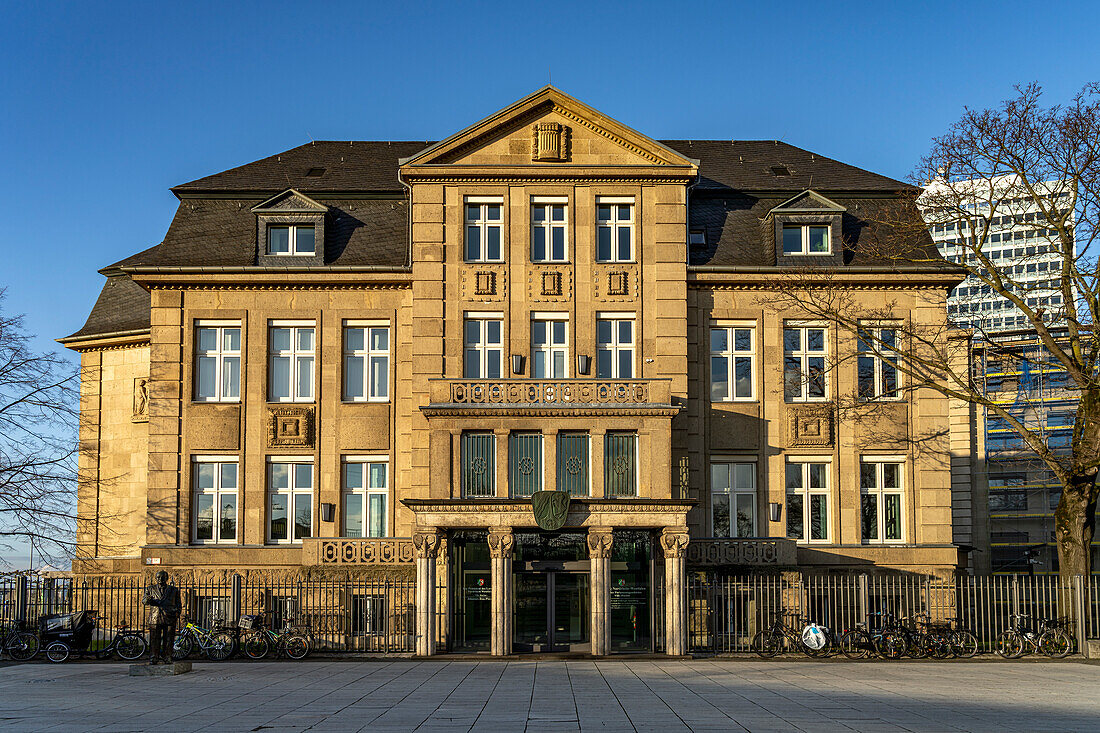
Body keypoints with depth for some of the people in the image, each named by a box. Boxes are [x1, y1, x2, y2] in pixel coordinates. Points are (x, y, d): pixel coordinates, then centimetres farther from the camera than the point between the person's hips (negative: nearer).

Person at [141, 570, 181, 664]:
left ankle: (167, 658, 4)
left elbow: (178, 603, 16)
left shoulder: (174, 590, 15)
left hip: (169, 617, 0)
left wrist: (177, 612, -1)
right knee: (154, 639, -4)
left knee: (168, 640, -2)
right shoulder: (150, 589, 16)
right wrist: (148, 600, -19)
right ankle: (154, 658, -1)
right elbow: (143, 599, 4)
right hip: (155, 617, 0)